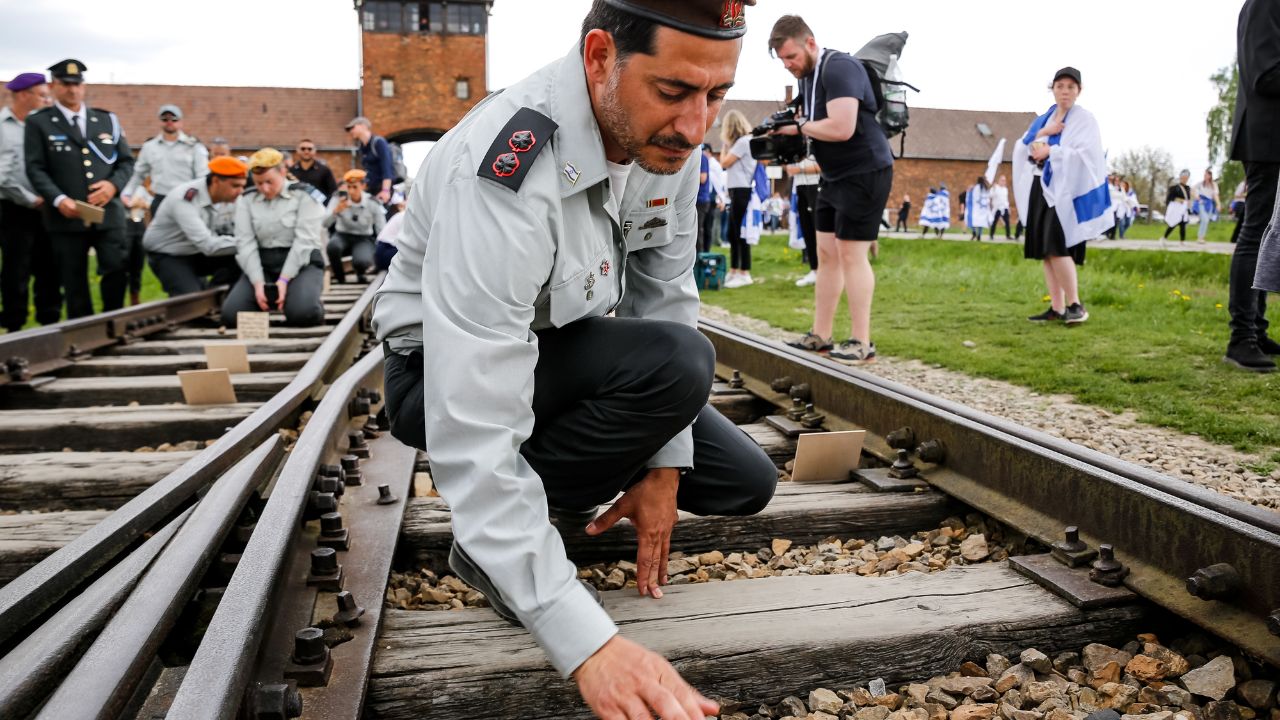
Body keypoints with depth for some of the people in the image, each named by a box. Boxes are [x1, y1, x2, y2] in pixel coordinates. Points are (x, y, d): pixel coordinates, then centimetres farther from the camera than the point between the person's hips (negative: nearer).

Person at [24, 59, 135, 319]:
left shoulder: (108, 120, 16)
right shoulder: (38, 122, 7)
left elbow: (126, 161, 13)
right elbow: (35, 169, -1)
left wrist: (113, 185, -7)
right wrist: (58, 199, -17)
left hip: (108, 213, 2)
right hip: (66, 217, -2)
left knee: (117, 273, -5)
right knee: (75, 284, 3)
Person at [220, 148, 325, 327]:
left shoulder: (305, 195, -3)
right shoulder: (246, 199, 8)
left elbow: (304, 241, -12)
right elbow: (246, 243, -2)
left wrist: (284, 279, -21)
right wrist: (258, 282, -17)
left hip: (302, 264, -4)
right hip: (263, 265, 4)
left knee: (302, 313, -33)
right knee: (230, 314, -17)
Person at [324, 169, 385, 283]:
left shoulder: (373, 204, -14)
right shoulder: (338, 199, -13)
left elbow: (382, 232, -9)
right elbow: (325, 224, -22)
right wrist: (336, 210, -39)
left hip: (364, 239, -1)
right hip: (342, 236, 1)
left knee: (362, 261, -34)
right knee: (333, 246, -36)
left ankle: (360, 273, 8)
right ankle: (339, 278, -6)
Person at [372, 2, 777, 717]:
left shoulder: (669, 137, -14)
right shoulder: (506, 175, -37)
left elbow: (665, 298, -4)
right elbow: (471, 439, -40)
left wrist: (663, 462, -8)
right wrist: (590, 644, -43)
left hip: (564, 347, 7)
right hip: (443, 371, -6)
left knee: (745, 482, 1)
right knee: (679, 362, -31)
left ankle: (557, 496, 17)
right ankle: (494, 541, -12)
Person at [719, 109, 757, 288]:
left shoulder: (743, 141, -11)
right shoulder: (741, 142, 19)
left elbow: (724, 163, -12)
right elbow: (726, 163, 17)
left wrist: (725, 144, 1)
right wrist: (726, 144, 14)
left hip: (742, 191, -10)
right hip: (737, 191, 10)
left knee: (741, 233, -9)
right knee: (732, 233, 13)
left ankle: (745, 274, -8)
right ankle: (733, 272, 19)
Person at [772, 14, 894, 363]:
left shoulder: (839, 68, -17)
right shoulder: (807, 76, 12)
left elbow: (841, 128, -28)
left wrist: (799, 127, -15)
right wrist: (786, 134, -2)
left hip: (864, 174, -10)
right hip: (835, 176, 10)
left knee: (851, 255, -10)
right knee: (827, 254, 9)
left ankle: (861, 343, -4)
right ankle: (820, 336, 15)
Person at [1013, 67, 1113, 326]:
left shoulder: (1084, 118, -2)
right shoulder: (1043, 119, 17)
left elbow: (1084, 155, -15)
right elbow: (1020, 149, 7)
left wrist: (1050, 151, -12)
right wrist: (1041, 133, -9)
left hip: (1066, 190, -7)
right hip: (1041, 188, 7)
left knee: (1056, 246, -17)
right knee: (1045, 249, 3)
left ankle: (1075, 305, -8)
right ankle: (1056, 308, 6)